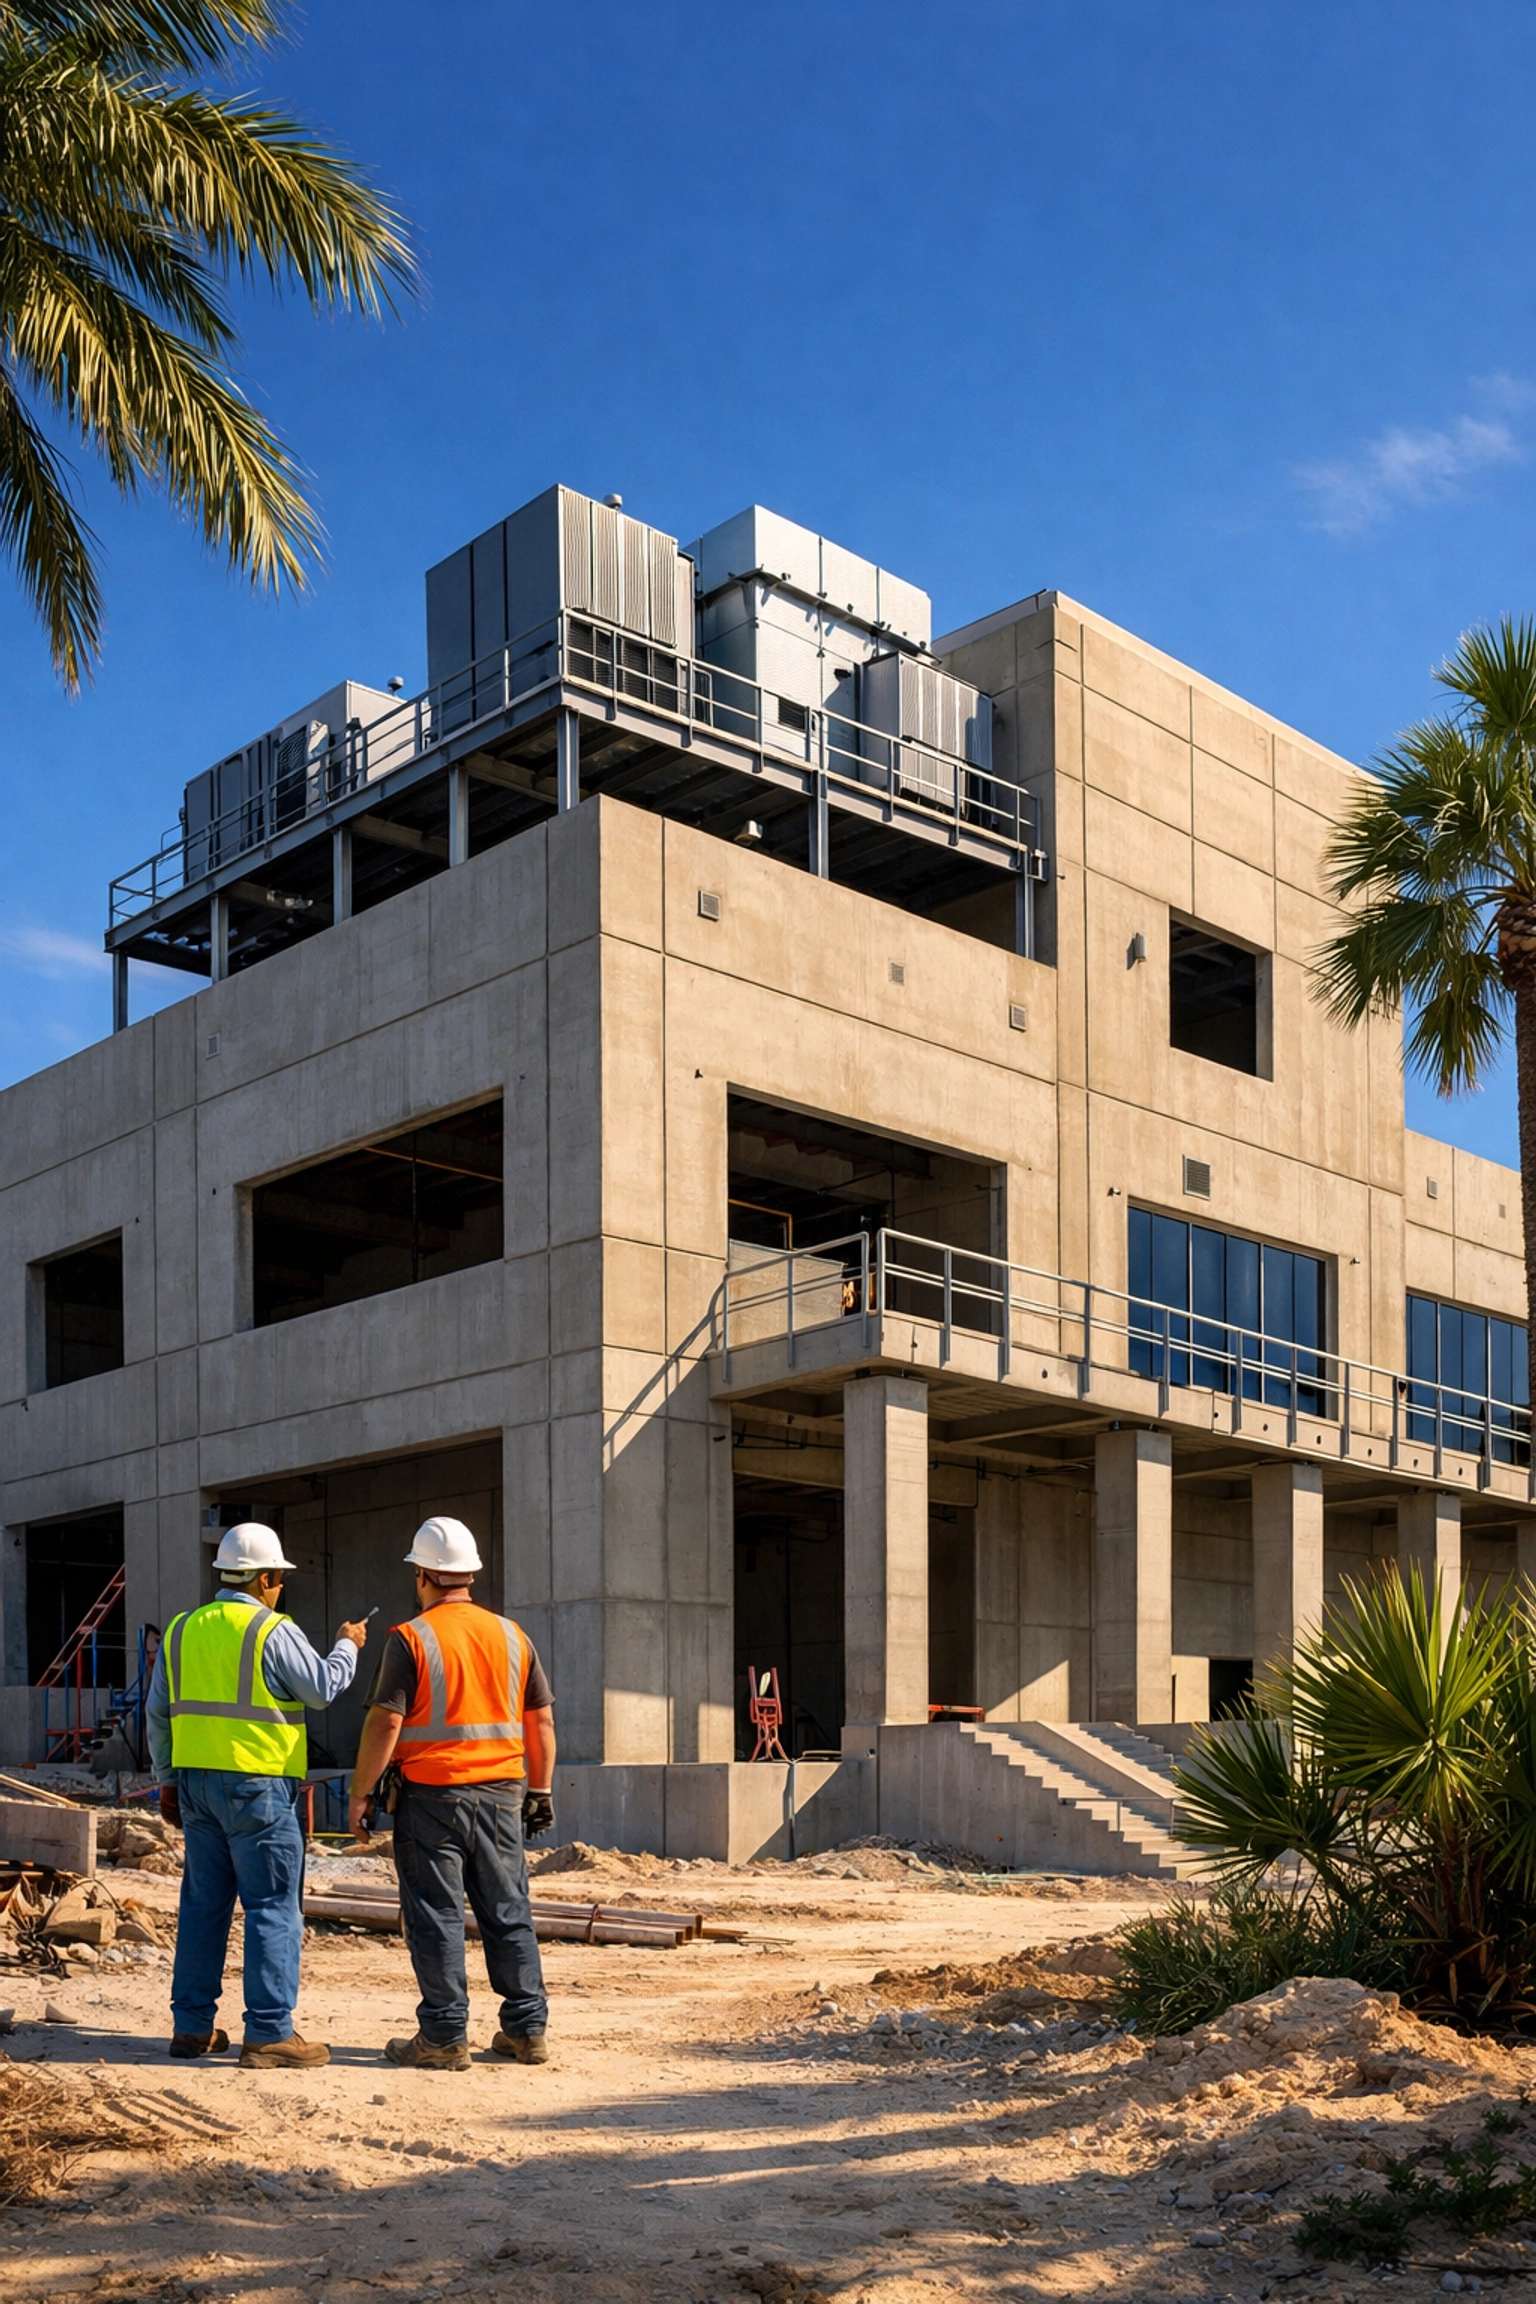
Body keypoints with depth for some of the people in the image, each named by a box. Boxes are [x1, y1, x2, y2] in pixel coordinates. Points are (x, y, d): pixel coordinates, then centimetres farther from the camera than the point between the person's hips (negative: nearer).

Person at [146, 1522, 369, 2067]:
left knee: (204, 1903, 14)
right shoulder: (274, 1632, -10)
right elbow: (322, 1689, -2)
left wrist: (167, 1780, 21)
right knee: (274, 1908, -2)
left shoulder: (181, 1630, 10)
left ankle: (192, 2026, 18)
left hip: (196, 1783, 7)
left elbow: (158, 1713, 14)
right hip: (256, 1785, -7)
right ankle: (269, 2034, -4)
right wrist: (347, 1647, 15)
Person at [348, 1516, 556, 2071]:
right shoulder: (511, 1635, 7)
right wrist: (541, 1790, 17)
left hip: (431, 1796, -4)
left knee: (436, 1916, 3)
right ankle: (527, 2030, 15)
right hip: (501, 1795, 5)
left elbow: (385, 1723, -12)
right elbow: (541, 1719, 10)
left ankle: (445, 2036, 5)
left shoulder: (410, 1638, -8)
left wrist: (360, 1794, -4)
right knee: (508, 1914, 11)